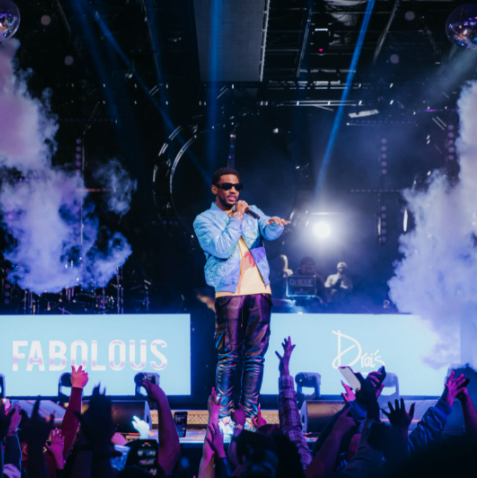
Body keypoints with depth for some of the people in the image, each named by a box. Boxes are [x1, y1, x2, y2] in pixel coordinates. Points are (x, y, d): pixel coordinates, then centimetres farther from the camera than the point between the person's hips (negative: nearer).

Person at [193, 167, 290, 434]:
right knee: (229, 356, -6)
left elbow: (270, 233, -1)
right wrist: (237, 218, -6)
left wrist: (274, 224, -23)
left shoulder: (251, 212, 17)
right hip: (229, 292, -4)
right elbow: (221, 249, -11)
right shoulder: (205, 220, 5)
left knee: (256, 355, 2)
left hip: (260, 291, 4)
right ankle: (224, 416, 0)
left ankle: (250, 415, 6)